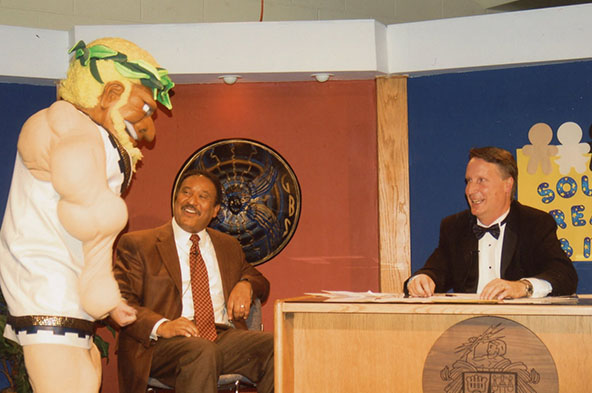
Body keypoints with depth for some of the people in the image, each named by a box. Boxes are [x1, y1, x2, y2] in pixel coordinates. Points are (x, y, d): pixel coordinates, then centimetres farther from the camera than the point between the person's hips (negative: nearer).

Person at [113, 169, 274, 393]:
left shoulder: (228, 246, 26)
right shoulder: (137, 244, 11)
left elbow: (259, 280, 34)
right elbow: (120, 302, 1)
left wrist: (246, 285, 8)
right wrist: (160, 326, -18)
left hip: (224, 336, 4)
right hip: (164, 344, -4)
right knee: (202, 352, -38)